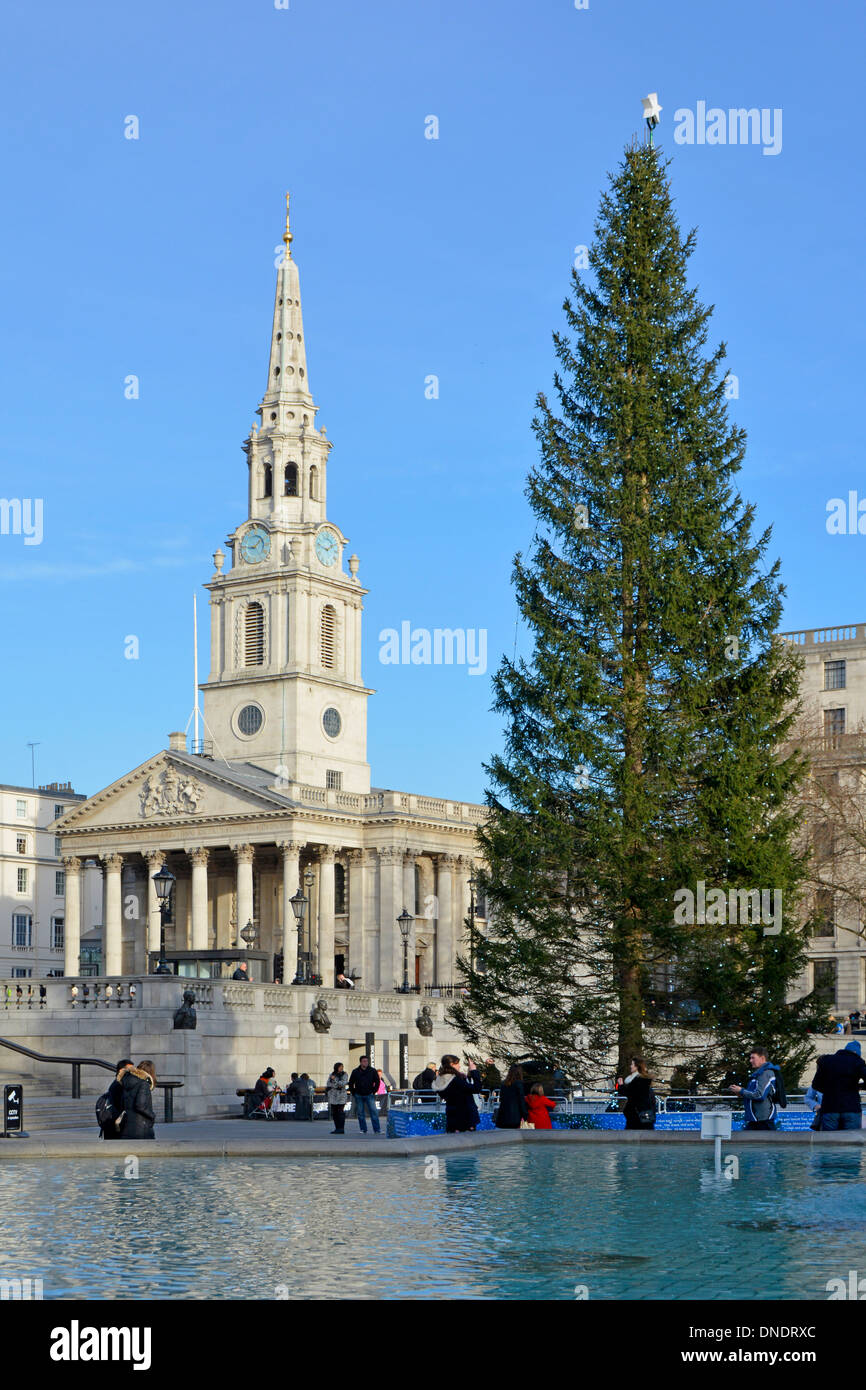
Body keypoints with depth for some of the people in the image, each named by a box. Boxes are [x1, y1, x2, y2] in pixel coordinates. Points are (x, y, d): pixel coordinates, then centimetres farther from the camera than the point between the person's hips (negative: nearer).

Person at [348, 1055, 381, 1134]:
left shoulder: (372, 1071, 1)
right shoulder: (355, 1072, 3)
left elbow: (377, 1081, 8)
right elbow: (351, 1083, 12)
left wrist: (374, 1091, 2)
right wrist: (353, 1093, 5)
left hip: (369, 1095, -1)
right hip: (359, 1096, 1)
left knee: (373, 1111, -9)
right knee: (360, 1113, 4)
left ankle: (377, 1129, -9)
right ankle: (363, 1130, 13)